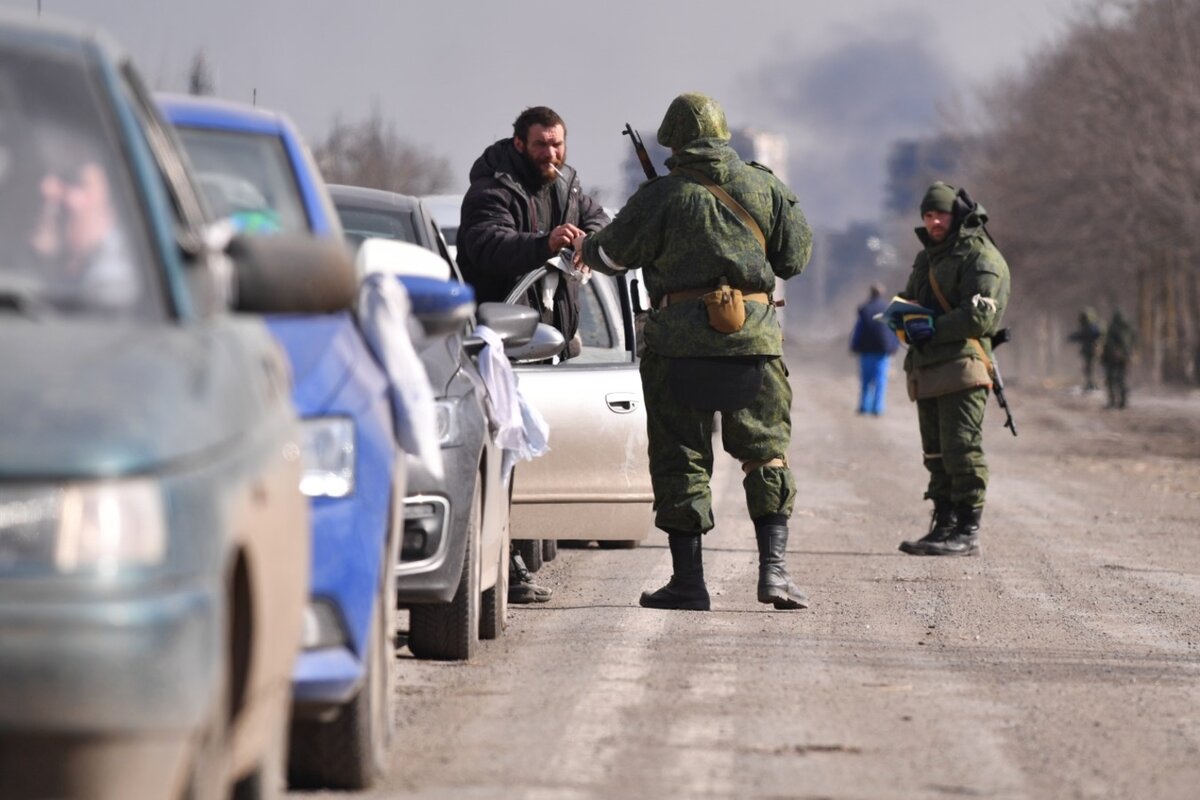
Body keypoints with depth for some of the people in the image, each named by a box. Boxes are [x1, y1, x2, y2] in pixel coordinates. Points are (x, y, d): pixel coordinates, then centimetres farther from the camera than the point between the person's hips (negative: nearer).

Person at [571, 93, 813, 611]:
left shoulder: (663, 196, -4)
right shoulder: (764, 188, 6)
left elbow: (613, 254, 2)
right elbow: (795, 257, 10)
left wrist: (585, 247, 25)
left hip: (681, 341, -2)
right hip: (755, 336, 2)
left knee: (680, 458, 5)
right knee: (767, 450, 10)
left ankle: (688, 580, 4)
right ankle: (773, 568, -2)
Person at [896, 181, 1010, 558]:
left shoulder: (979, 257, -5)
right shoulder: (927, 258, 23)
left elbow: (981, 316, -15)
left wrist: (934, 328, -15)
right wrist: (904, 313, 4)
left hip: (962, 368, -9)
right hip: (928, 371, 9)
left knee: (961, 450, -11)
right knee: (937, 455, 10)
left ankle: (968, 532, -11)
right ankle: (944, 526, 14)